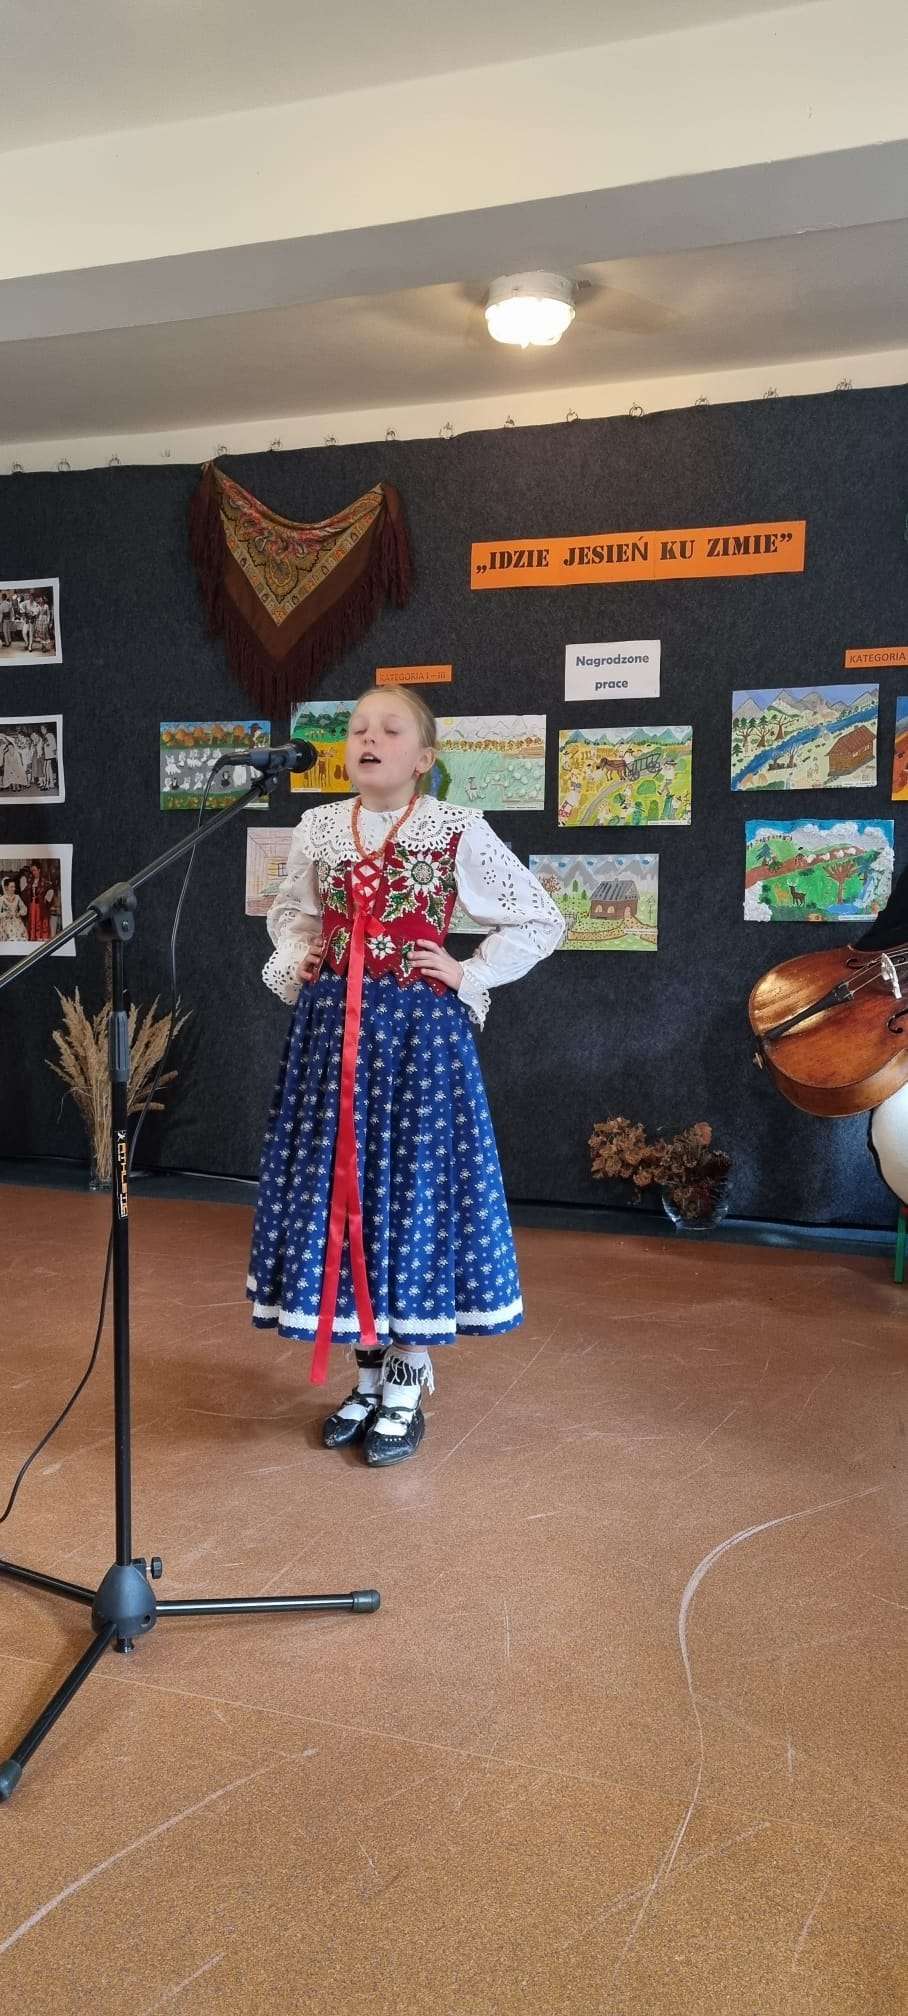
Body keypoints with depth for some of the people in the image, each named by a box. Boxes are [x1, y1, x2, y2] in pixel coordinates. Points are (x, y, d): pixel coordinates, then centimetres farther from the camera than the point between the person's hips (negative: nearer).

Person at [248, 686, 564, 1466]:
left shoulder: (457, 831, -6)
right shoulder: (318, 828, 7)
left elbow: (542, 922, -1)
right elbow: (290, 913, 25)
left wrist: (468, 979, -6)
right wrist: (294, 964, 5)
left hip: (417, 1031, -4)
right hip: (331, 1029, 5)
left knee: (415, 1184, 1)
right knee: (341, 1189, 8)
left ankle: (407, 1386, 16)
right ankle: (372, 1369, 25)